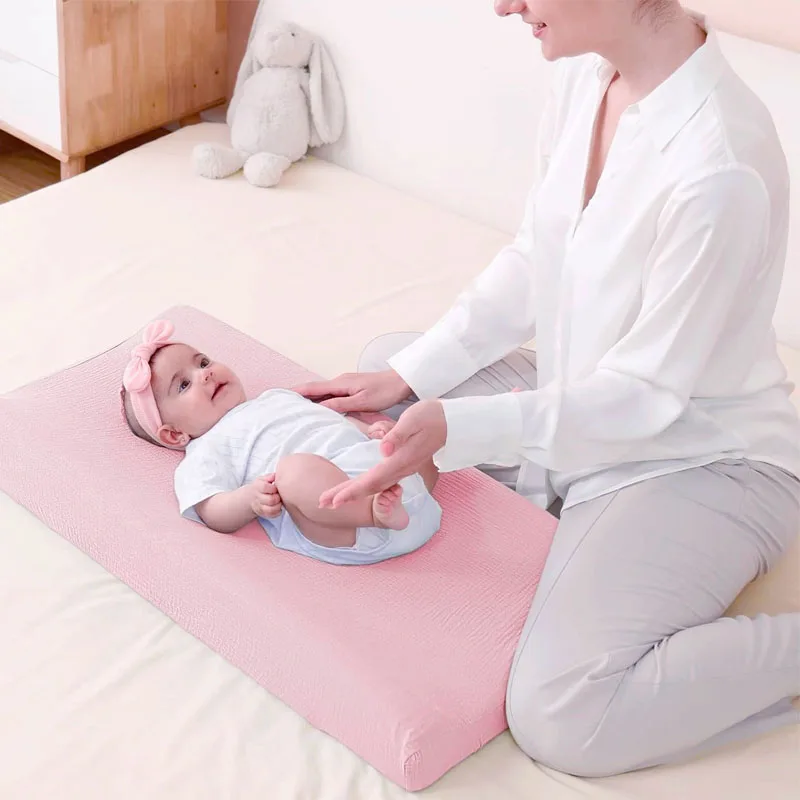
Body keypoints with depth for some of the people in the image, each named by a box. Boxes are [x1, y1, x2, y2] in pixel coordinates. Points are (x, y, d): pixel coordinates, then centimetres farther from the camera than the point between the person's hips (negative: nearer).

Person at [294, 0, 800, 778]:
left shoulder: (721, 168, -33)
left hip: (701, 460, -8)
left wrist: (456, 427, -31)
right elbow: (530, 264, 5)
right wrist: (408, 374, 1)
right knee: (385, 363, 16)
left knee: (558, 721, -23)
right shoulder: (585, 77, -8)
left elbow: (646, 392, -24)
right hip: (584, 414, 8)